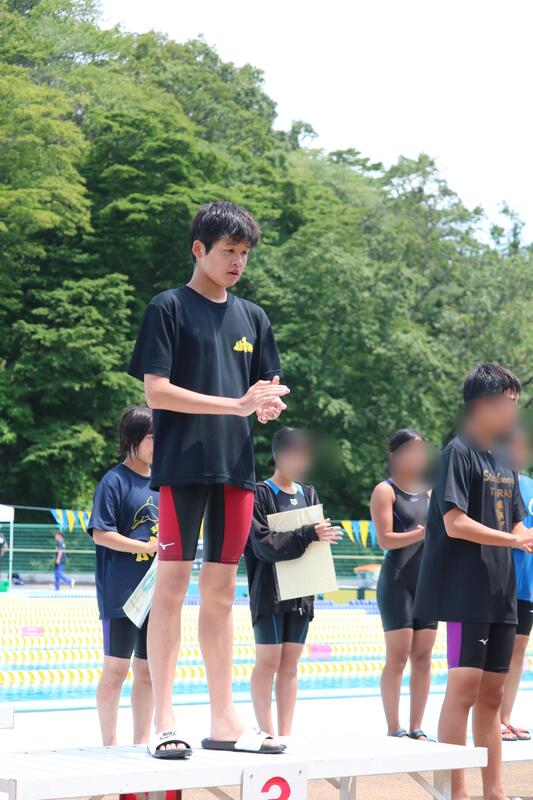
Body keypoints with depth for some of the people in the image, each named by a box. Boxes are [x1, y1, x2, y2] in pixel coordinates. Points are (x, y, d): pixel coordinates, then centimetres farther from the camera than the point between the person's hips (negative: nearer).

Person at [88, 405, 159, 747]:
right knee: (117, 668, -1)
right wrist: (148, 547, -18)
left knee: (148, 668, 9)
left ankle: (142, 741, 16)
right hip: (122, 593, -6)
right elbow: (101, 534, -12)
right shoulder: (115, 481, -6)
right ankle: (110, 743, 6)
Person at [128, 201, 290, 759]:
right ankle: (164, 722, -3)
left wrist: (269, 405, -9)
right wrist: (237, 404, -15)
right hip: (182, 463, -5)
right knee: (173, 584, -6)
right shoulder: (169, 308, -1)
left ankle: (224, 720, 12)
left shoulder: (252, 318, 15)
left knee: (221, 590, 8)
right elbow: (156, 391, -9)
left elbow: (267, 396, 17)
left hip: (235, 467, 5)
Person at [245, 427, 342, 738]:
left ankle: (286, 734, 7)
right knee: (268, 661, -5)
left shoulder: (308, 494, 14)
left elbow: (318, 541, 14)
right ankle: (267, 732, -1)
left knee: (290, 663, 6)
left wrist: (325, 535, -9)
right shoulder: (261, 494, -5)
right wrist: (309, 535, -21)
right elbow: (264, 544, -15)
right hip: (270, 590, -6)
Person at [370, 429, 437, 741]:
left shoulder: (428, 492, 16)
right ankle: (394, 729, -4)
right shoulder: (385, 491, -2)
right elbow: (385, 539, -12)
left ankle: (416, 728, 8)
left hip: (428, 580, 6)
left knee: (423, 658, 4)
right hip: (397, 580, -6)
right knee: (398, 657, -7)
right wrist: (423, 532, -22)